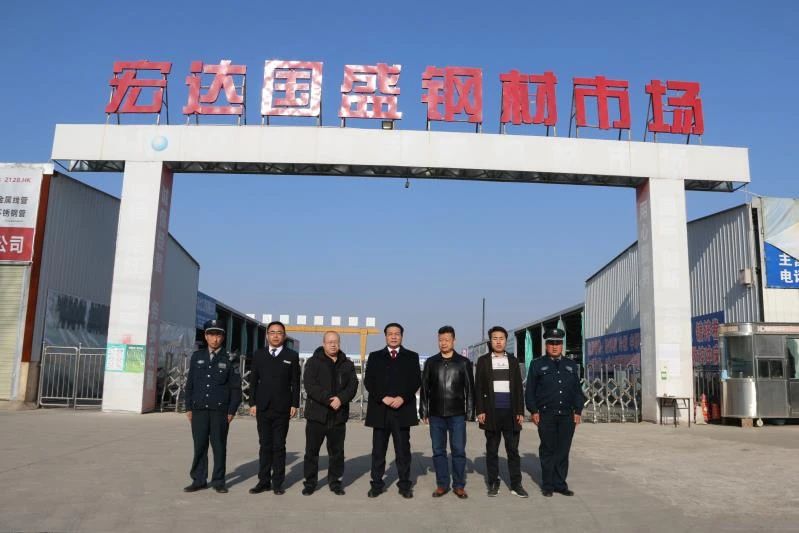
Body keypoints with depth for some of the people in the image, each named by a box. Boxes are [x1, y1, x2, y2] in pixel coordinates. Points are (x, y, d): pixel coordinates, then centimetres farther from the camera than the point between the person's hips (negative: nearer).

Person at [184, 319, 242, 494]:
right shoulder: (197, 356, 9)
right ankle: (199, 480, 14)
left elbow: (235, 387, 1)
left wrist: (232, 411, -5)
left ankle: (218, 481, 12)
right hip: (199, 409, 2)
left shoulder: (230, 360, 2)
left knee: (219, 446, 3)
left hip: (220, 410, -2)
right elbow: (190, 384, 11)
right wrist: (189, 407, 7)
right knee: (199, 446, 4)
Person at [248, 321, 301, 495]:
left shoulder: (292, 356, 2)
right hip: (263, 408, 2)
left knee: (279, 446, 4)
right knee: (264, 446, 7)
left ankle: (277, 482, 11)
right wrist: (252, 403, 1)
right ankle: (264, 481, 15)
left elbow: (295, 382, 1)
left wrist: (295, 404, -4)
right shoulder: (258, 355, 8)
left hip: (282, 409, -2)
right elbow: (253, 381, 7)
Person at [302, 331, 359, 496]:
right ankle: (310, 482, 16)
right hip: (317, 414, -2)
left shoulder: (347, 364, 10)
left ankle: (335, 481, 21)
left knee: (337, 451, 9)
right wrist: (329, 400, -19)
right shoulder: (313, 362, 0)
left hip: (339, 415, 3)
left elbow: (353, 385, 1)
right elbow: (310, 385, -11)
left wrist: (341, 399, -17)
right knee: (312, 451, 4)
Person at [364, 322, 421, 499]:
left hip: (402, 409, -1)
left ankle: (404, 485, 11)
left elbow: (416, 381, 2)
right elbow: (369, 381, 3)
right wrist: (383, 398, -10)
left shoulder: (412, 357, 10)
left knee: (403, 450, 3)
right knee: (378, 450, 5)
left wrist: (402, 398, -12)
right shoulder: (375, 357, 12)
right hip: (380, 410, 1)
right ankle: (377, 484, 13)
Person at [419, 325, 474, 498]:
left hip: (457, 414, -2)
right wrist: (424, 411, 4)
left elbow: (470, 389, 3)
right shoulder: (431, 362, 6)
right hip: (436, 414, 2)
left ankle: (459, 486, 11)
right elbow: (424, 388, 8)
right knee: (438, 450, 6)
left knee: (459, 450, 1)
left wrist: (470, 413, -2)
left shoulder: (463, 362, 2)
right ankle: (442, 484, 16)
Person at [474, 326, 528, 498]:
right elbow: (478, 388, 2)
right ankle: (493, 483, 13)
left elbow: (518, 387, 9)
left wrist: (520, 411, 2)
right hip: (492, 412, -1)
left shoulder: (513, 360, 10)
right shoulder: (483, 361, 5)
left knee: (513, 450, 2)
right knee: (492, 450, 5)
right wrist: (480, 411, -6)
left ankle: (516, 484, 8)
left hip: (511, 412, 1)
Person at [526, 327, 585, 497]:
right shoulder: (537, 365, 5)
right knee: (548, 451, 3)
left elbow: (577, 390, 16)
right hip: (546, 415, -3)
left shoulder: (571, 366, 15)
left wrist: (578, 411, 7)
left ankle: (560, 484, 14)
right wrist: (533, 411, -4)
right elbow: (530, 390, 3)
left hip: (567, 415, 3)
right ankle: (547, 485, 11)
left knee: (563, 451, 5)